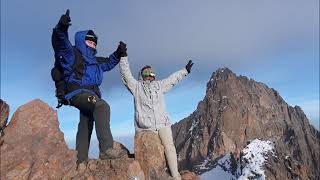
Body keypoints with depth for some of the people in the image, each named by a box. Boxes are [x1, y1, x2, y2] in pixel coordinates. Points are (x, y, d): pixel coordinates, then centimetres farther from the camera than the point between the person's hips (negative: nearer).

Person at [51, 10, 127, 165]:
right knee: (102, 106, -34)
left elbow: (109, 62, 36)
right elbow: (60, 43, -14)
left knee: (85, 126, 8)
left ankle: (81, 160, 16)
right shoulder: (72, 53, 4)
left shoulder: (94, 60, 26)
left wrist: (118, 53, 19)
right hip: (77, 92, -9)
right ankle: (106, 149, -41)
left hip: (90, 95, 9)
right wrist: (61, 29, -33)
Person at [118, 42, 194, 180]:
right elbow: (126, 73, 2)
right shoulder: (136, 86, 11)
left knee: (169, 147, -6)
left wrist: (185, 70, 38)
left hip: (163, 123, 4)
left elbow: (172, 79, 32)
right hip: (145, 125, -3)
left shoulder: (159, 85, 23)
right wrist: (123, 56, -4)